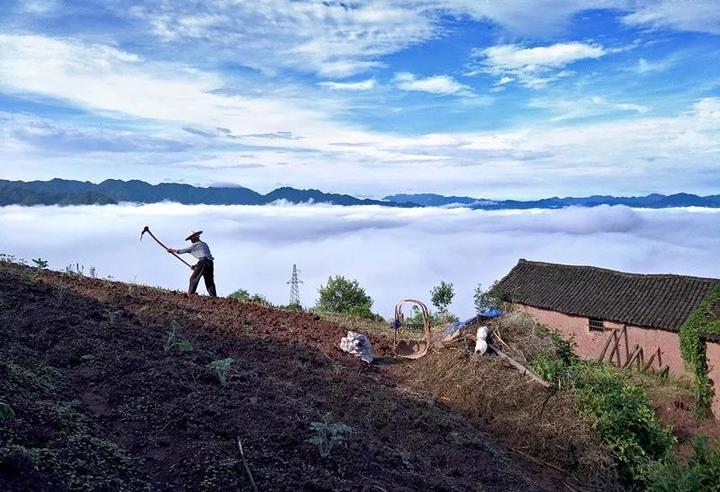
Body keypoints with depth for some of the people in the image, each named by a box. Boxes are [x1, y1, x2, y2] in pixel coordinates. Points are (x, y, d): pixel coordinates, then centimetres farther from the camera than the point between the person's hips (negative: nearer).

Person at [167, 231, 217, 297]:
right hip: (210, 263, 7)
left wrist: (171, 250, 25)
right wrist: (196, 265, 29)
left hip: (203, 262, -7)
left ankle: (190, 293, -1)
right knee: (210, 282, 6)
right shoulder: (204, 244, 27)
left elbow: (183, 250, 12)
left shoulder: (195, 245, 6)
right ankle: (214, 296, -3)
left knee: (193, 278, 3)